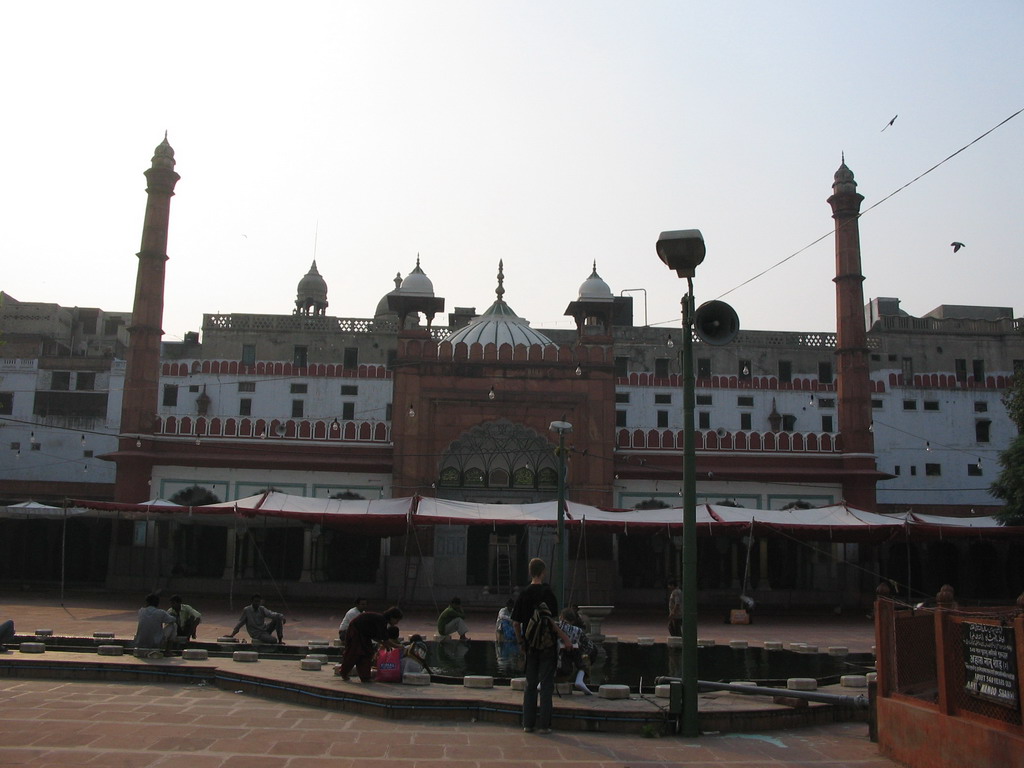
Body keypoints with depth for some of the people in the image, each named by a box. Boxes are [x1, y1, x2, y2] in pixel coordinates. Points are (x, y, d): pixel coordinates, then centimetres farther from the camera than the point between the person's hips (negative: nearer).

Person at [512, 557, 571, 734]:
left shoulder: (523, 594, 2)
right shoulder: (547, 592, -12)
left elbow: (515, 623, 3)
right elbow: (549, 619, -18)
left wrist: (520, 642, 15)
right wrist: (563, 637, -7)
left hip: (530, 645, 5)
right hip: (547, 645, -4)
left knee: (530, 684, 12)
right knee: (546, 684, 3)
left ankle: (528, 723, 15)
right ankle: (543, 724, 4)